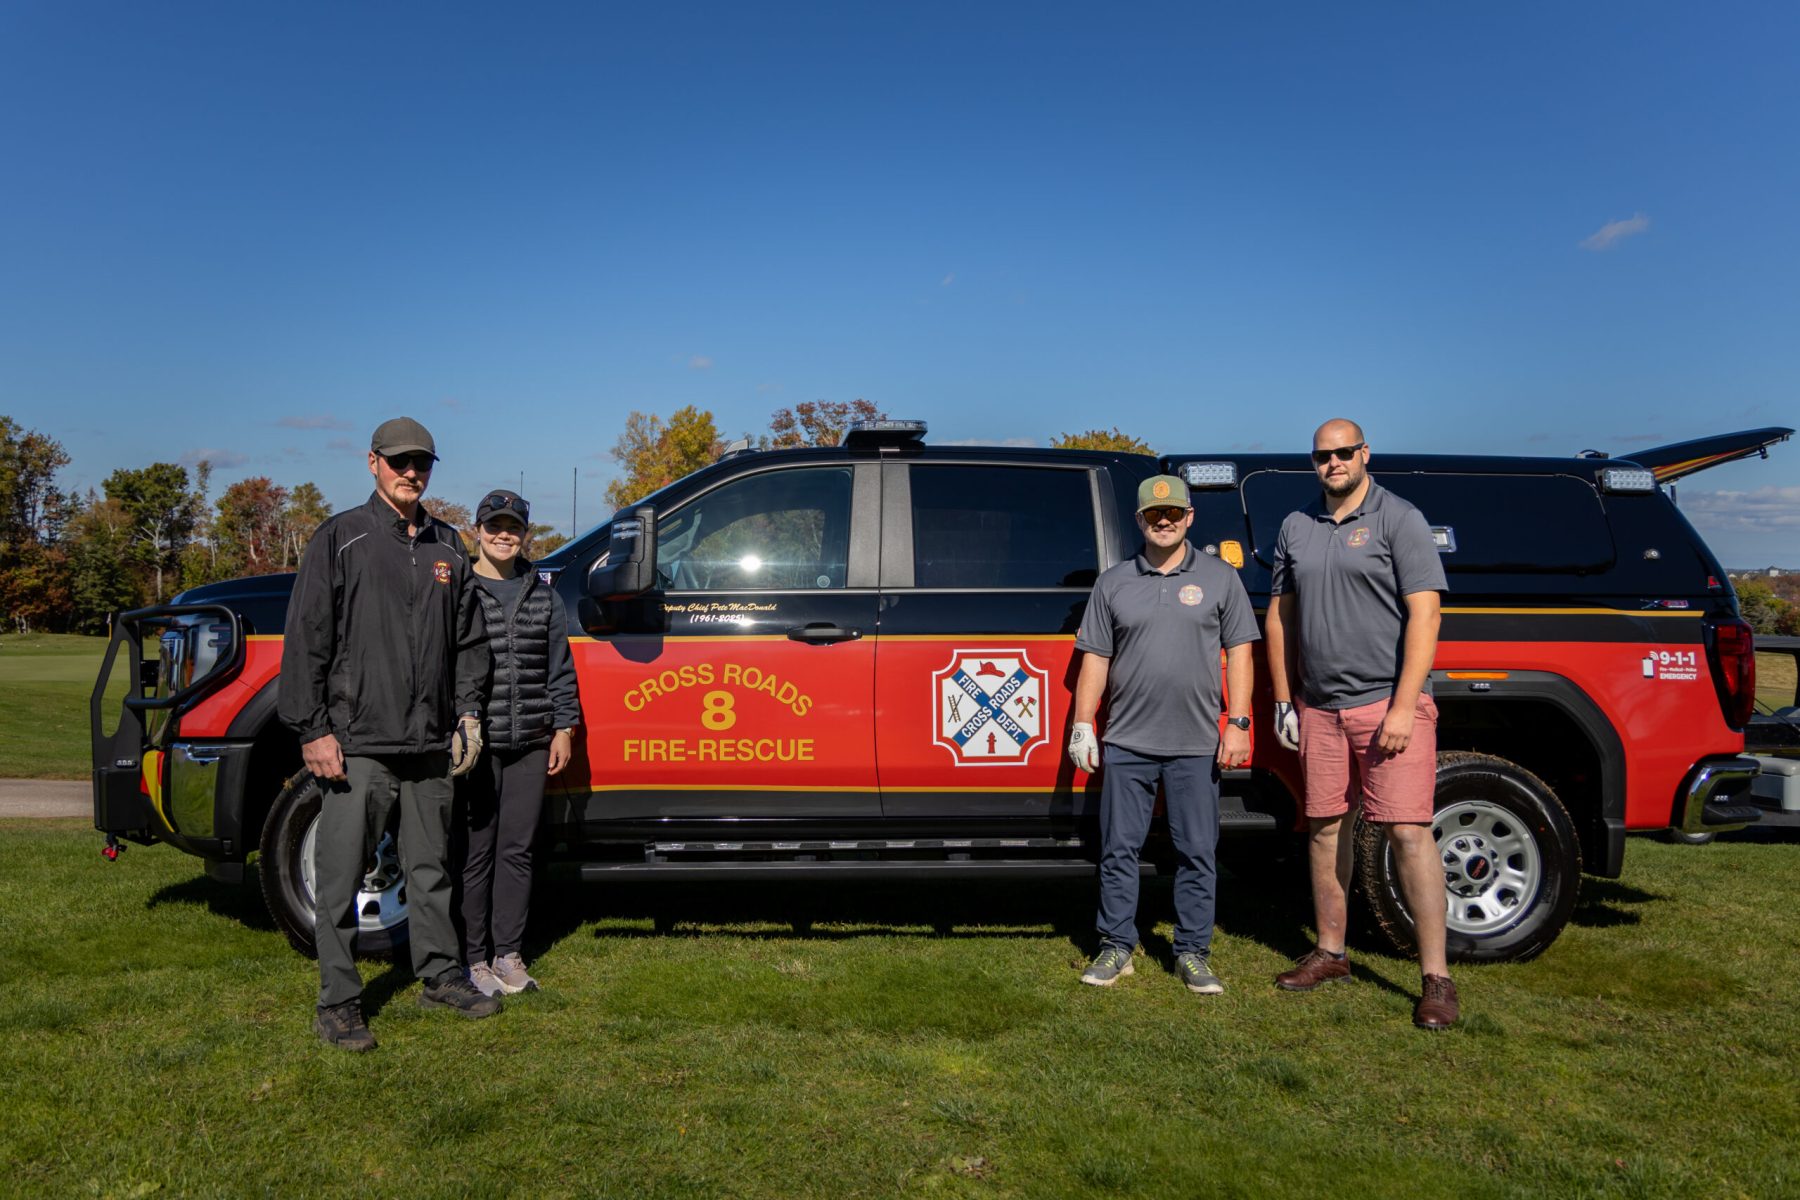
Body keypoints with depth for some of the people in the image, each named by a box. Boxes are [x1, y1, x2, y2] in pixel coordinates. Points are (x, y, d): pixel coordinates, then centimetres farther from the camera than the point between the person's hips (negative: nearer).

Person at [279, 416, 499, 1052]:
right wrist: (313, 730, -11)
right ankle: (338, 1003, 13)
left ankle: (440, 976, 28)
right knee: (341, 878, 1)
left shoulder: (447, 545, 13)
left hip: (431, 744, 5)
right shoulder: (340, 538, -2)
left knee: (430, 867, 15)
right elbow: (306, 640, -6)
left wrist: (467, 714, 10)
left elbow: (469, 640, 18)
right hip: (356, 743, -4)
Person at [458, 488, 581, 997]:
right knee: (477, 852, 3)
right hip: (475, 742, -3)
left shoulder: (543, 597, 11)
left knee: (517, 851, 9)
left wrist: (564, 728, 9)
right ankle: (476, 958, 15)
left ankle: (508, 954, 19)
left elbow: (560, 669, 14)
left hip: (530, 745, 3)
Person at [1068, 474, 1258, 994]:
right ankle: (1116, 947, 17)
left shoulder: (1220, 578, 7)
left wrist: (1239, 724, -4)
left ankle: (1193, 952, 18)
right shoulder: (1113, 583, 9)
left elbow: (1239, 653, 4)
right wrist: (1083, 724, 3)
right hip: (1126, 742, 1)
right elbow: (1095, 658, 8)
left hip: (1196, 745, -1)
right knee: (1118, 849, 5)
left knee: (1197, 853, 6)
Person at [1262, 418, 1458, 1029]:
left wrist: (1403, 708, -17)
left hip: (1389, 703, -5)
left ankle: (1436, 978, -2)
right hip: (1319, 708, 5)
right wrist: (1284, 701, 12)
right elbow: (1280, 617, 17)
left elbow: (1424, 614, -10)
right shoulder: (1296, 526, 13)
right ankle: (1330, 953, 24)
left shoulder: (1399, 519, -3)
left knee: (1409, 833, -8)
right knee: (1325, 828, 10)